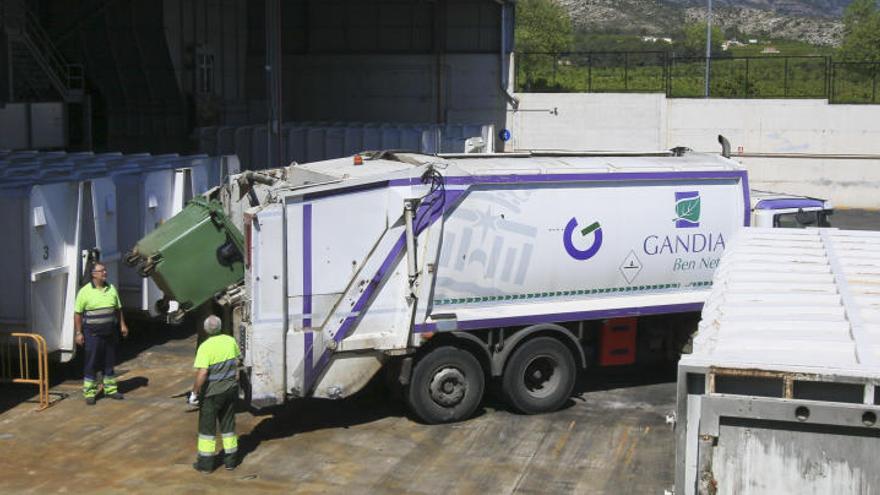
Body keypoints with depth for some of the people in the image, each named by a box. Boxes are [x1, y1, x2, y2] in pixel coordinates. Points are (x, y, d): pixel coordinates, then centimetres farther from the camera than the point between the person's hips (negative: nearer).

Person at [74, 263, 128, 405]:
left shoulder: (111, 289, 8)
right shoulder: (85, 291, -7)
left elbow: (118, 309, 16)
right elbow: (77, 313, -6)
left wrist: (122, 325, 9)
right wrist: (78, 333, -9)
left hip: (110, 333, 5)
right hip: (93, 334, -5)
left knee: (109, 362, 12)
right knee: (91, 364, -1)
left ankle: (110, 389, 24)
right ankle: (89, 393, 5)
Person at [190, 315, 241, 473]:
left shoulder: (205, 347, -20)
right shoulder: (230, 341, -2)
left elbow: (202, 373, -26)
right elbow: (237, 361, 12)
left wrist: (194, 393, -17)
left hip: (212, 392, -5)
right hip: (230, 389, 5)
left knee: (207, 426, 7)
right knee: (228, 424, 16)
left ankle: (205, 462, 13)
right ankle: (231, 459, 22)